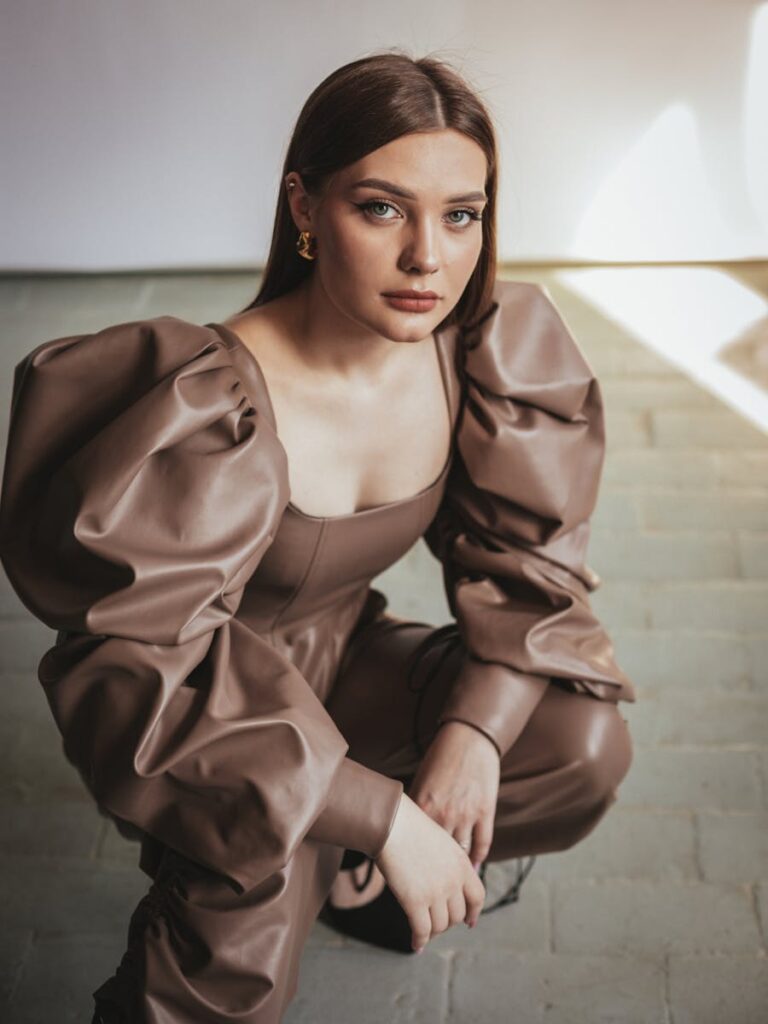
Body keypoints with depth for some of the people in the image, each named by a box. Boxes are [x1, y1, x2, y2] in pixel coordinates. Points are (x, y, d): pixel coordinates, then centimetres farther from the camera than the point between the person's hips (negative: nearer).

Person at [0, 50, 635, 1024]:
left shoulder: (492, 351, -15)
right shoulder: (211, 413, -32)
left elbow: (526, 556, -6)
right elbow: (155, 673, -32)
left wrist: (474, 727, -23)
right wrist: (386, 815, -33)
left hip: (346, 662, 6)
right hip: (212, 715, -5)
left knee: (583, 742, -15)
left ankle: (338, 871, 9)